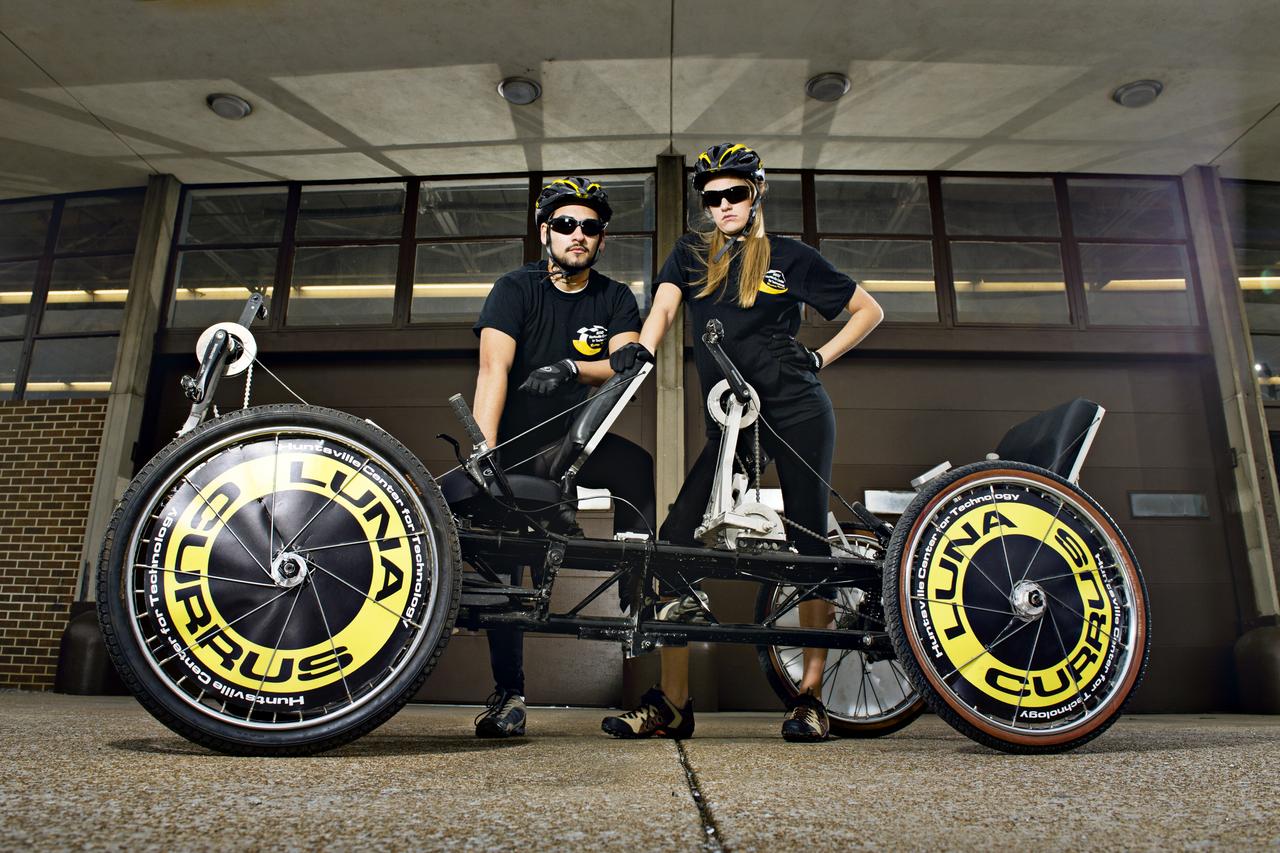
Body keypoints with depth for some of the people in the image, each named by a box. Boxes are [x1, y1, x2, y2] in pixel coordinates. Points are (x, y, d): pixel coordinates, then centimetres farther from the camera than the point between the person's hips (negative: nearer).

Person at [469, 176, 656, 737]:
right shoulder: (516, 288, -5)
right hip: (515, 442, -1)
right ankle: (508, 694, 9)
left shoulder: (615, 299, 4)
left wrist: (571, 368, -33)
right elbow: (494, 369, -19)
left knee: (637, 464, -29)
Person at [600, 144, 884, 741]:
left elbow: (869, 311, 11)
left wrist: (820, 357, 0)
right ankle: (671, 702, -4)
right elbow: (663, 306, -4)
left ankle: (810, 696, 9)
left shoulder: (789, 258, 6)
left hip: (798, 413, -2)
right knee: (674, 535, -9)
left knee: (809, 544, -2)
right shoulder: (690, 254, 14)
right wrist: (640, 348, -24)